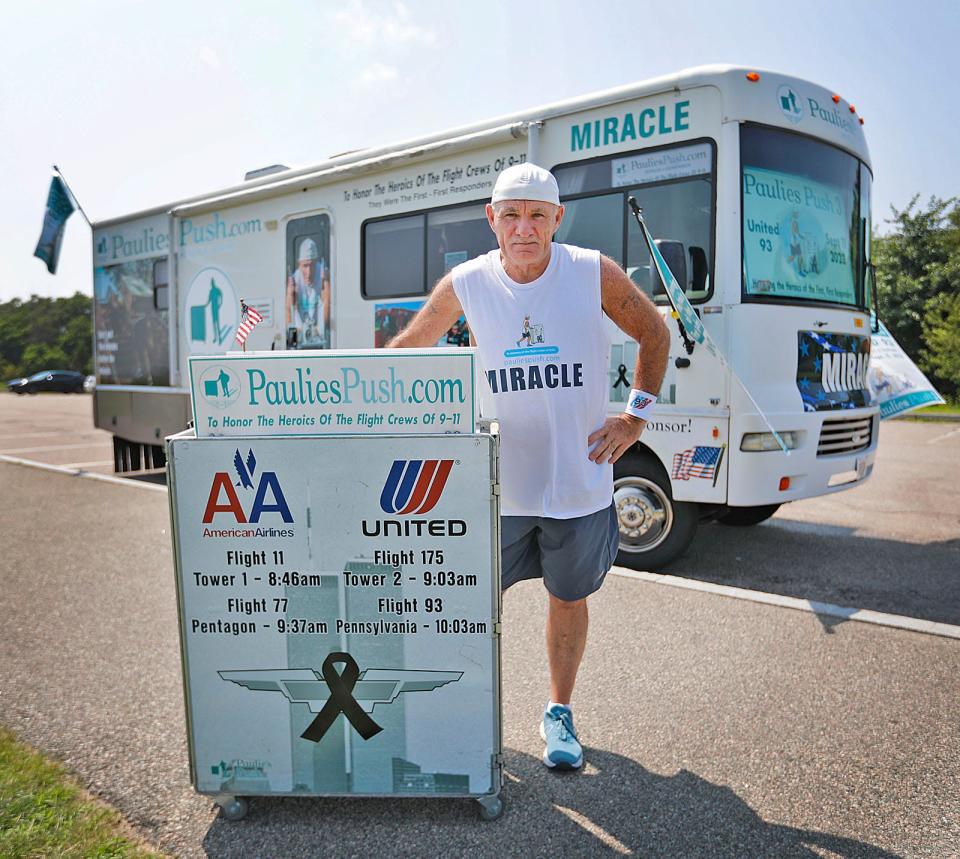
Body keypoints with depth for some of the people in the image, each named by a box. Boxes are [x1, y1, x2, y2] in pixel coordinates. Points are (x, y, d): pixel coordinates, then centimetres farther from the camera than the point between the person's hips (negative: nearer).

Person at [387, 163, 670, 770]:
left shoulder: (594, 273, -7)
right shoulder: (465, 284, -5)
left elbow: (655, 334, 6)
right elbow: (408, 348, 8)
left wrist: (635, 417, 0)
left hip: (579, 484, 0)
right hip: (497, 485, 1)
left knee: (568, 599, 15)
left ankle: (560, 713, 37)